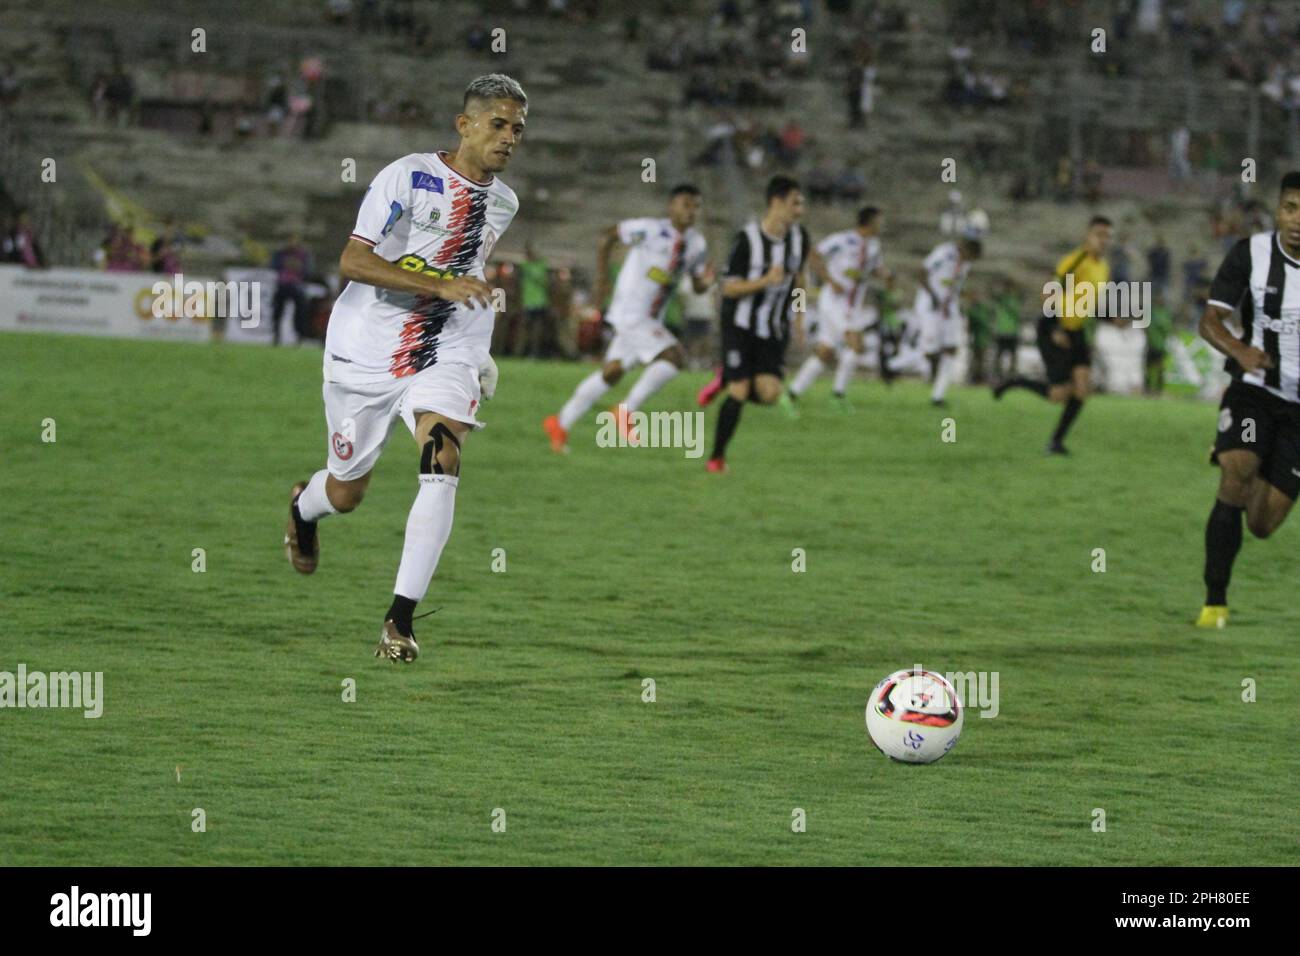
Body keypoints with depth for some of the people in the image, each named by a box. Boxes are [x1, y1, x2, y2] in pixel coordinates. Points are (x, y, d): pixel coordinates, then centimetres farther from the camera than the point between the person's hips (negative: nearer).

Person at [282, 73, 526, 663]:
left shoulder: (502, 203, 7)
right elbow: (352, 262, -21)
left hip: (445, 354, 3)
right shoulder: (407, 177, -14)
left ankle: (401, 617, -19)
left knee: (442, 466, -23)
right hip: (367, 351, -3)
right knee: (346, 493, 12)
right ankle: (303, 508, 52)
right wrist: (442, 285, -29)